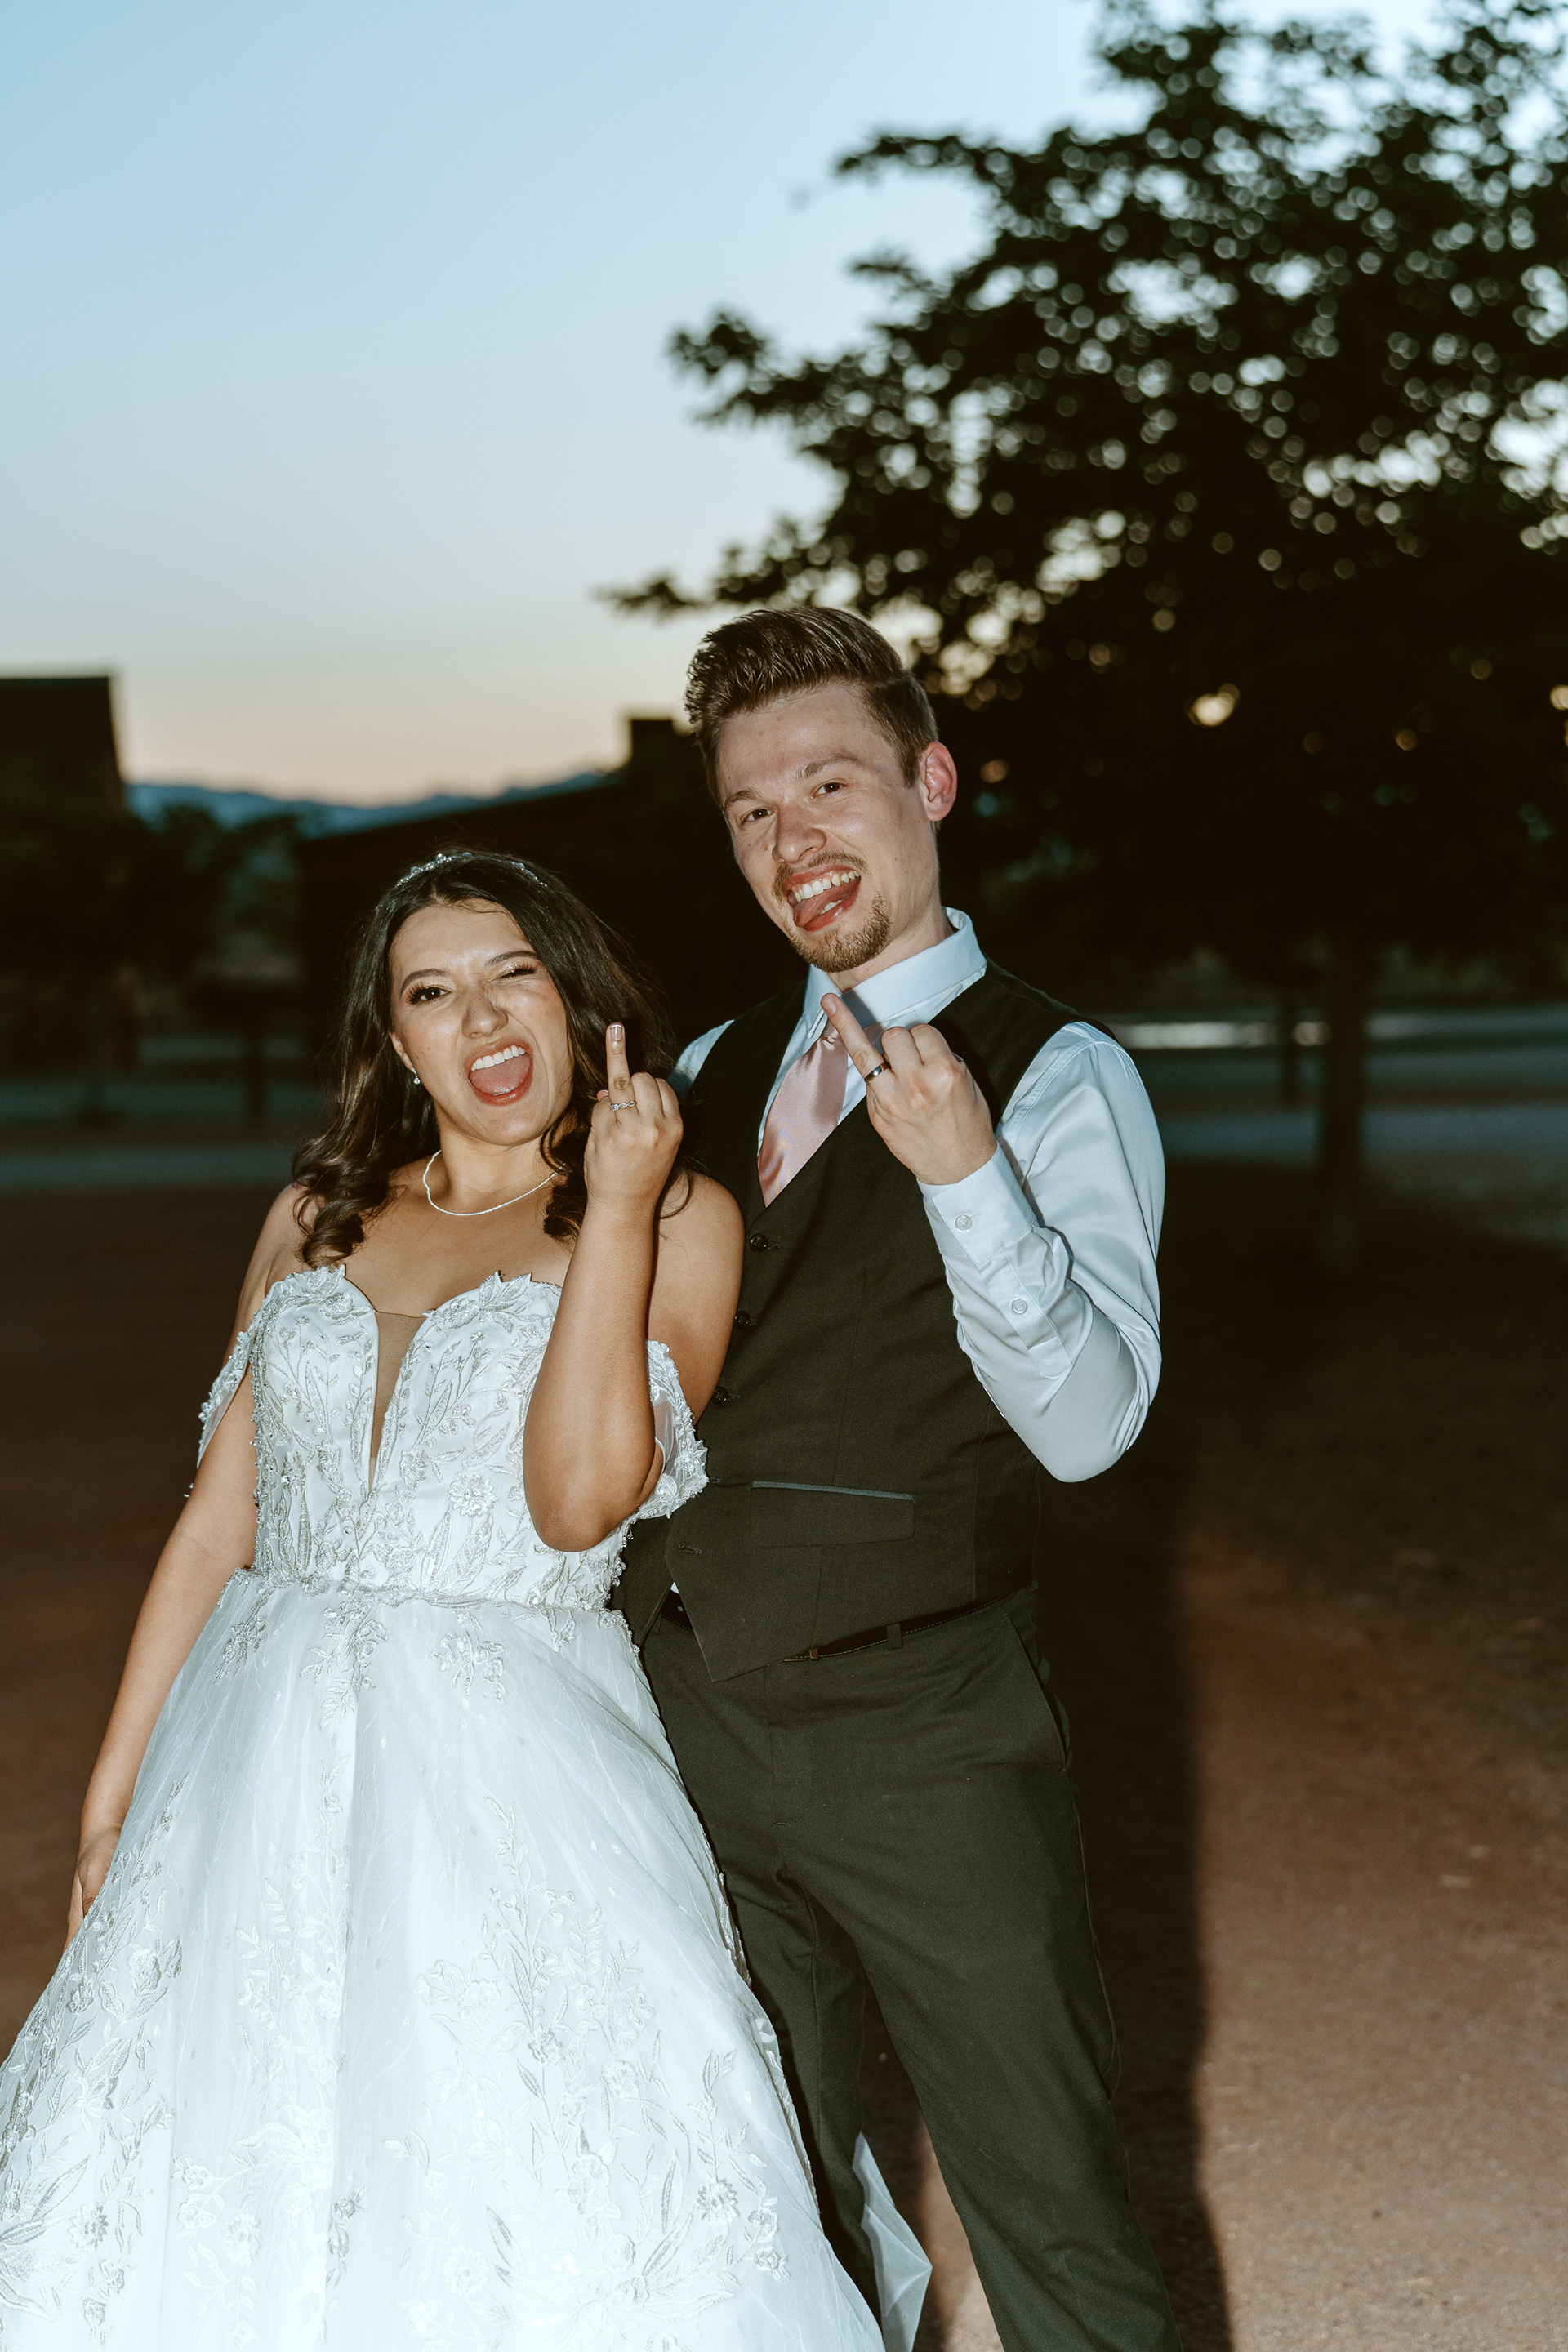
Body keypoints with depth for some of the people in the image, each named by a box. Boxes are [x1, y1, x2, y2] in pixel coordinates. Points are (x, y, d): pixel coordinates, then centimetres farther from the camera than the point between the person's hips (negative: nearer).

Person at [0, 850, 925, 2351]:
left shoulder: (681, 1220, 0)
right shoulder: (316, 1217, 12)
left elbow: (579, 1498, -13)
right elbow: (218, 1516, 12)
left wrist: (614, 1213, -13)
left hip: (514, 1768, -4)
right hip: (270, 1766, 4)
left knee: (557, 2227, -6)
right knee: (228, 2212, 6)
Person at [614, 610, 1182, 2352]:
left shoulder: (1056, 1078, -9)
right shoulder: (710, 1075, 9)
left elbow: (1086, 1421, -22)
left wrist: (966, 1170, -34)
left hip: (924, 1743, -5)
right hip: (690, 1719, 6)